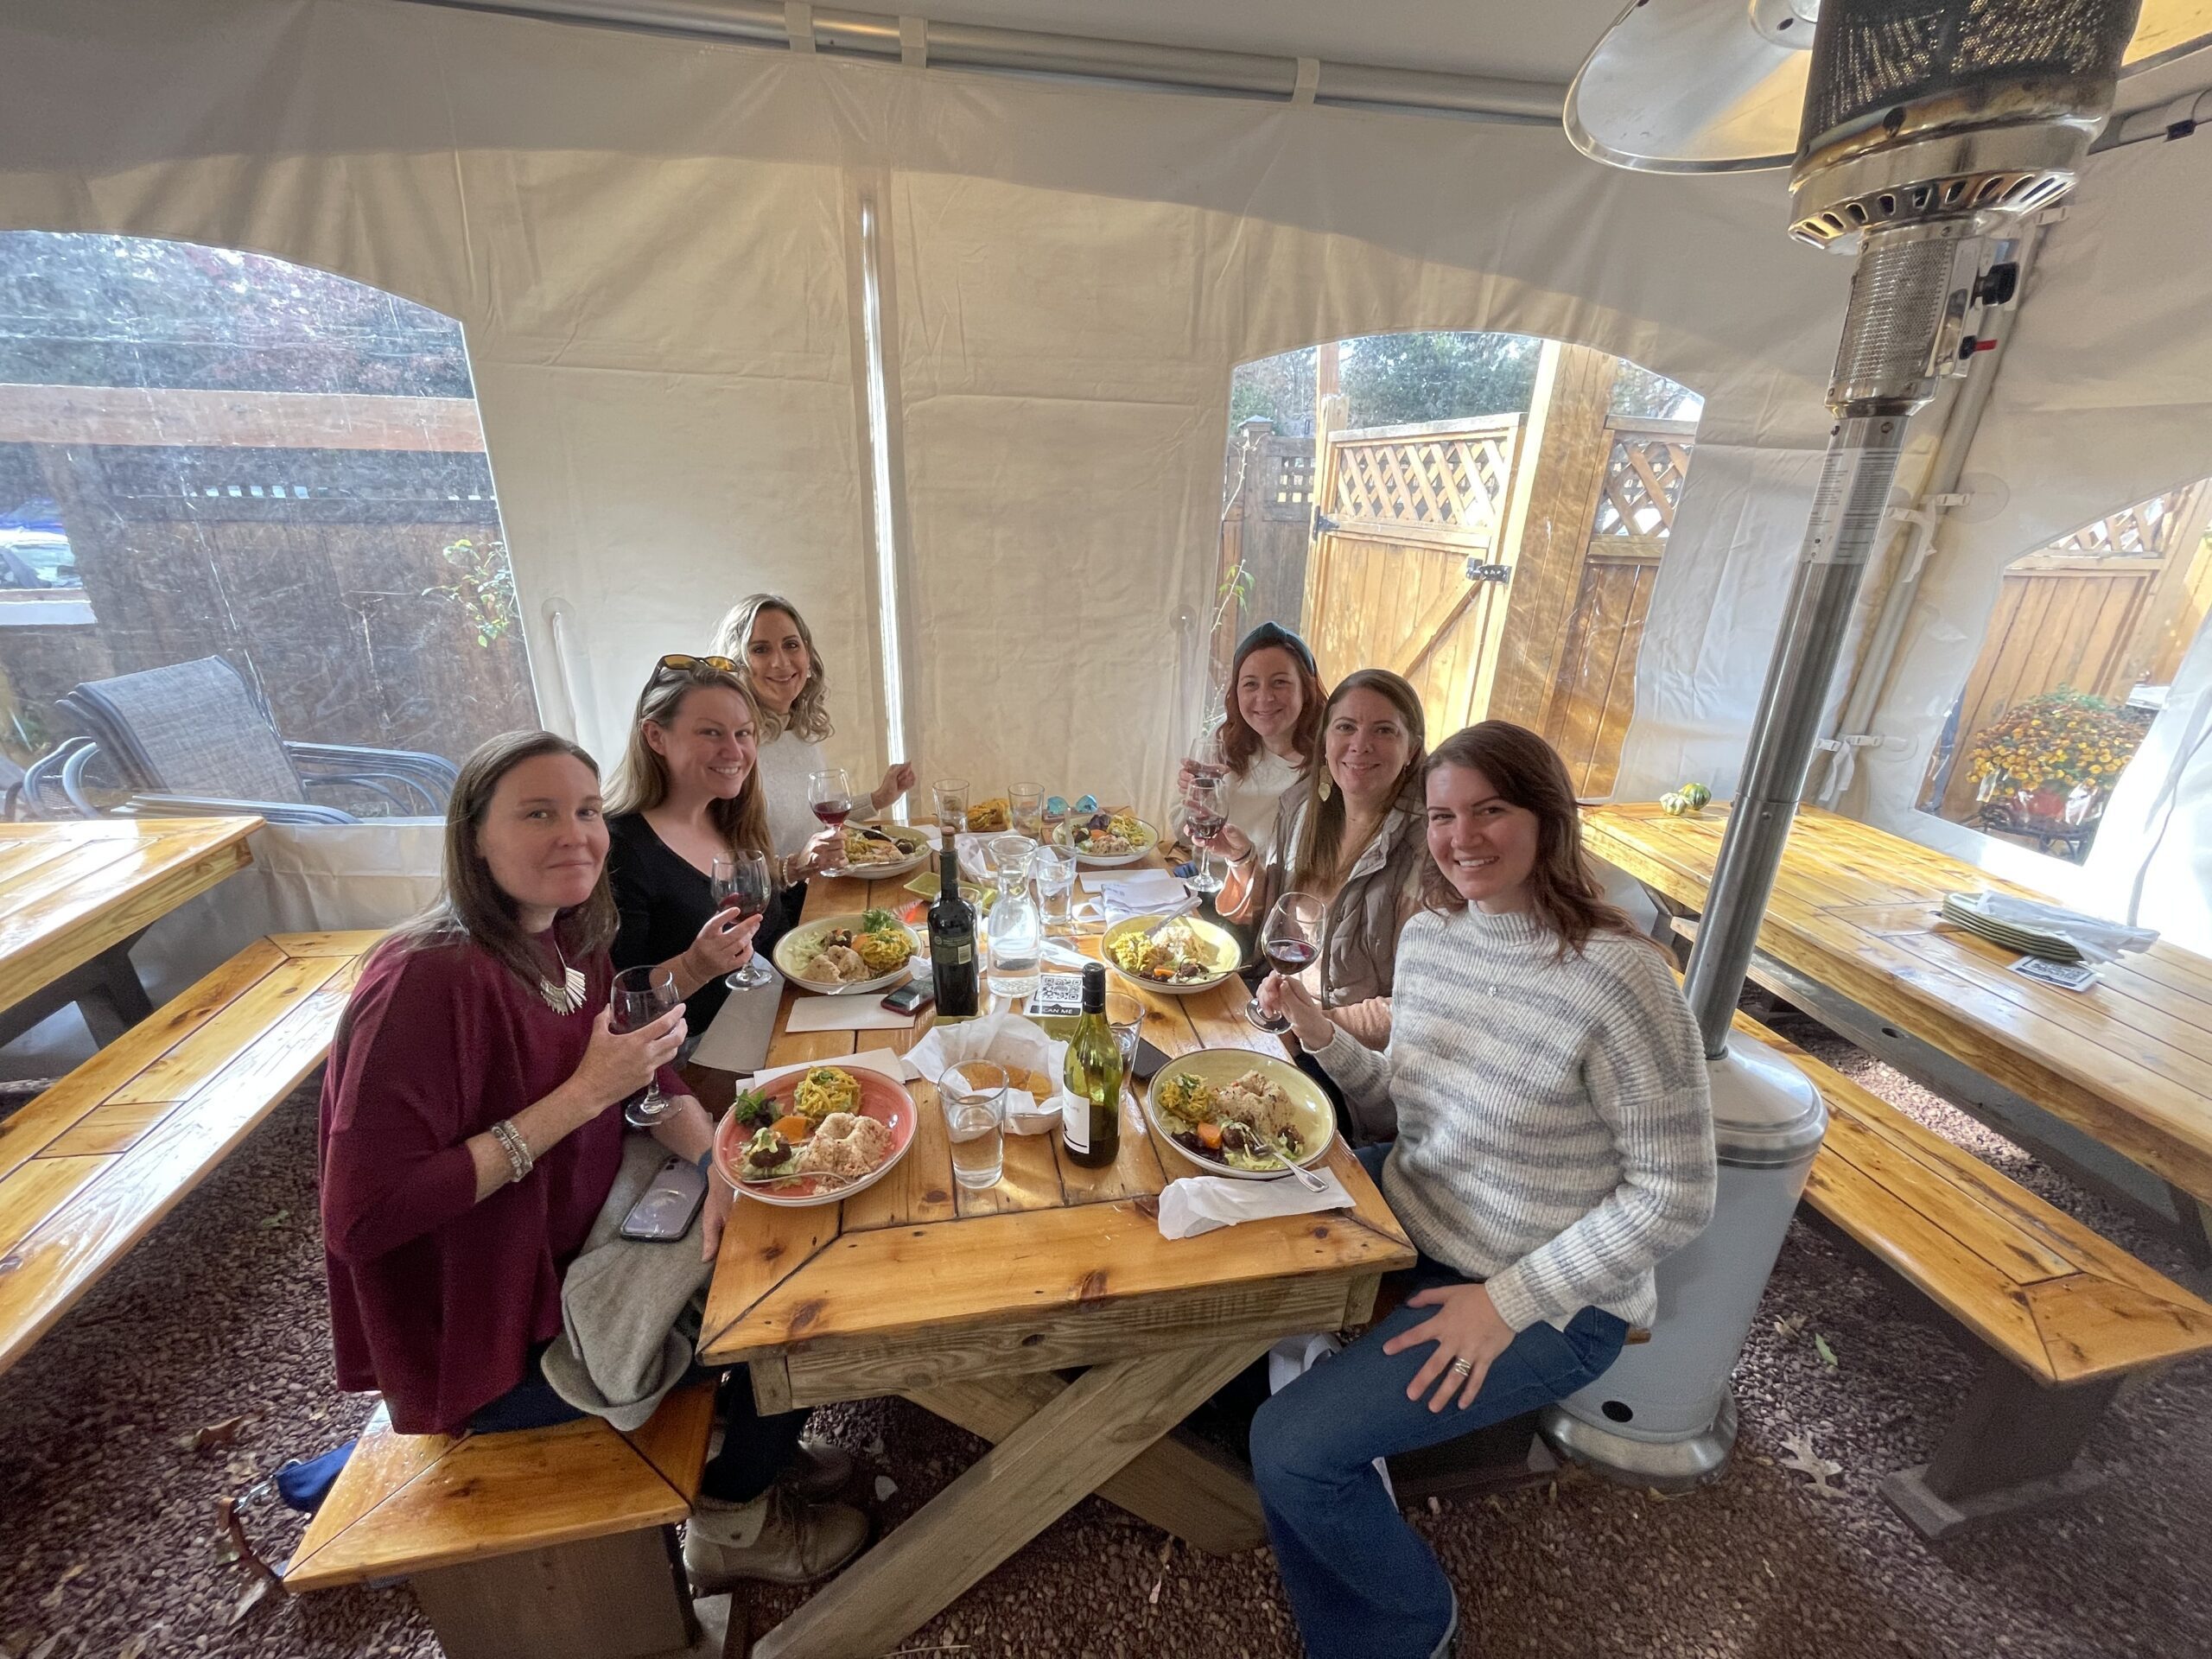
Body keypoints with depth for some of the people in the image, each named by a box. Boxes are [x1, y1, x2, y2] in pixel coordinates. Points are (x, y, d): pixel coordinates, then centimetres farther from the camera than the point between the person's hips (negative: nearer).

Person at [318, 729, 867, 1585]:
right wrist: (579, 1097, -30)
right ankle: (734, 1524, 24)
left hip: (580, 1253, 7)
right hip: (485, 1347, -7)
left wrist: (718, 1161, -12)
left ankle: (753, 1450, 33)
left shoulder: (570, 943, -4)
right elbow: (360, 1216, -30)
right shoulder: (428, 978, -28)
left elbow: (646, 1072, 6)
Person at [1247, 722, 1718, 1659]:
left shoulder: (1617, 976, -26)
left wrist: (1511, 1301, -19)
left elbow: (1675, 1196, -18)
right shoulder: (1427, 934, -4)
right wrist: (1322, 1035, -10)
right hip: (1409, 1212, 7)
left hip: (1551, 1298, -6)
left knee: (1294, 1448, -12)